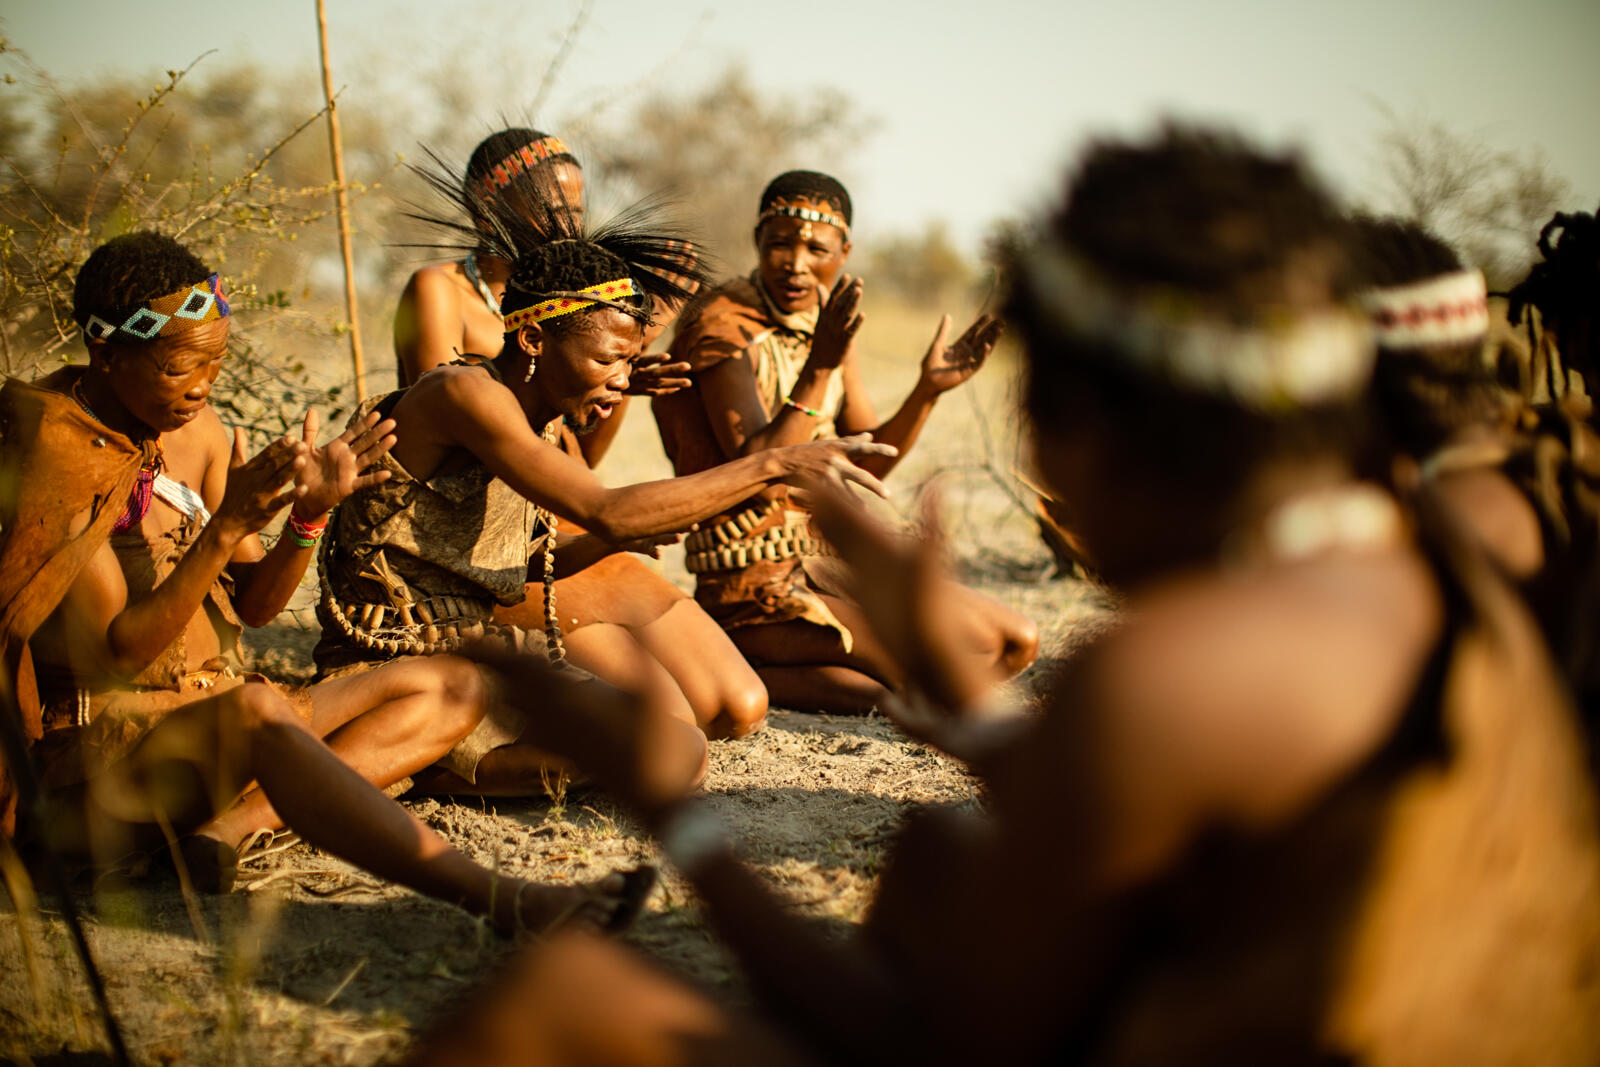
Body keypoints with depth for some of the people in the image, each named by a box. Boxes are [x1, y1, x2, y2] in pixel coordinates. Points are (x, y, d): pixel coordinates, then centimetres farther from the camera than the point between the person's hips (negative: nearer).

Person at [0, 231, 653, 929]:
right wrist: (228, 526, -27)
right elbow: (120, 651, -18)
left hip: (212, 723, 9)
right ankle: (501, 902, -49)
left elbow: (253, 605, 9)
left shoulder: (195, 428, 8)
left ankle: (232, 820, -24)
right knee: (253, 711, -41)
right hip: (97, 747, -9)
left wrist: (310, 513, -10)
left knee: (452, 688, 1)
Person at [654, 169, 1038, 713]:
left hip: (824, 566, 9)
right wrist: (819, 368, -30)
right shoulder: (721, 327, -15)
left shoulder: (826, 322, 10)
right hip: (754, 586, -9)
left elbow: (867, 463, 9)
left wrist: (928, 389, -7)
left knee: (1015, 642, 5)